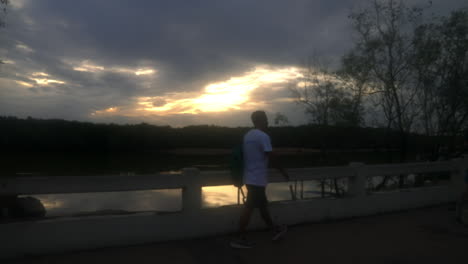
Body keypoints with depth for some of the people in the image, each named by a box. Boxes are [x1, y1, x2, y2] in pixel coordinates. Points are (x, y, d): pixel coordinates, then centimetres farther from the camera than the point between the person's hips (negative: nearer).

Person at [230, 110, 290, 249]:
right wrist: (283, 171, -4)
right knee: (249, 207, -3)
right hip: (257, 179, -9)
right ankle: (239, 238, 4)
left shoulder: (247, 135, 12)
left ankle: (274, 230, 34)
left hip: (250, 177, 9)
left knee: (262, 205, 18)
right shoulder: (263, 136, -16)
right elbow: (271, 158, -17)